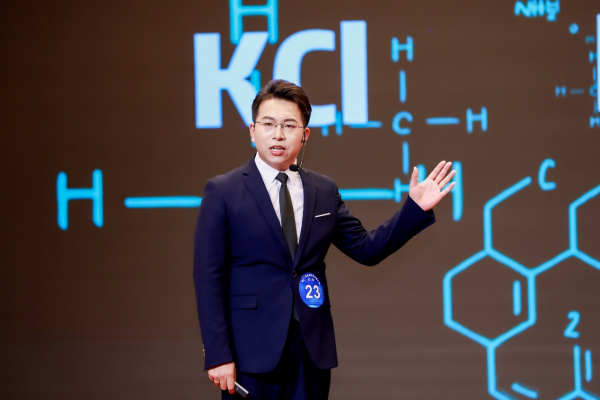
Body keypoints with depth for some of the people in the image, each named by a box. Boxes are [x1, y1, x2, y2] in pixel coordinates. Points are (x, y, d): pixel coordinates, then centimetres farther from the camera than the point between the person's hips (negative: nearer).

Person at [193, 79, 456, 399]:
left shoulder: (324, 191, 11)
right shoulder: (222, 191, -2)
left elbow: (366, 249, 14)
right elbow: (209, 278, -6)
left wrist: (416, 208, 2)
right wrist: (218, 355, -12)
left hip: (313, 349, 4)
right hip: (252, 350, -4)